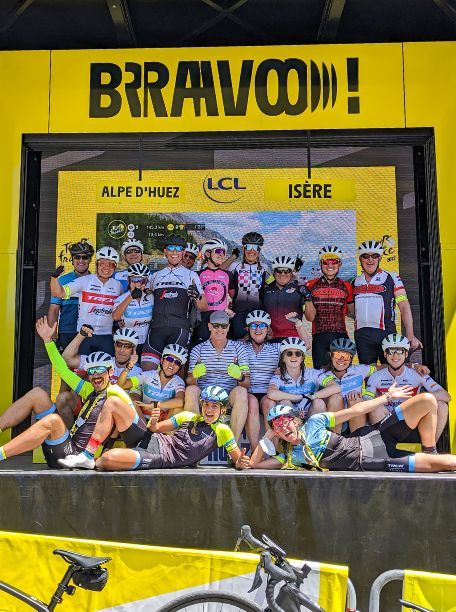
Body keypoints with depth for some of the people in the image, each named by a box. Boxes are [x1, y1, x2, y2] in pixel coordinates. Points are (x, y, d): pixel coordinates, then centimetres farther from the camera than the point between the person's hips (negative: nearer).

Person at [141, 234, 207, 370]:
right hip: (157, 327, 3)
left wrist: (197, 295, -14)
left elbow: (203, 307, 6)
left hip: (180, 328, -3)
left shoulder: (191, 275, 14)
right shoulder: (156, 275, 25)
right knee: (147, 367, -12)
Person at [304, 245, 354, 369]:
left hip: (341, 335, 1)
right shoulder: (311, 285, 7)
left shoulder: (346, 287, 9)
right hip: (319, 336, 0)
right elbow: (310, 317, 2)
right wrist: (307, 297, -10)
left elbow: (352, 311, 20)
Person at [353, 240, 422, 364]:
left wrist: (410, 335, -14)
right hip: (361, 336, 3)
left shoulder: (392, 278, 2)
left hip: (386, 334, -3)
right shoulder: (355, 282, 13)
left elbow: (404, 307, -4)